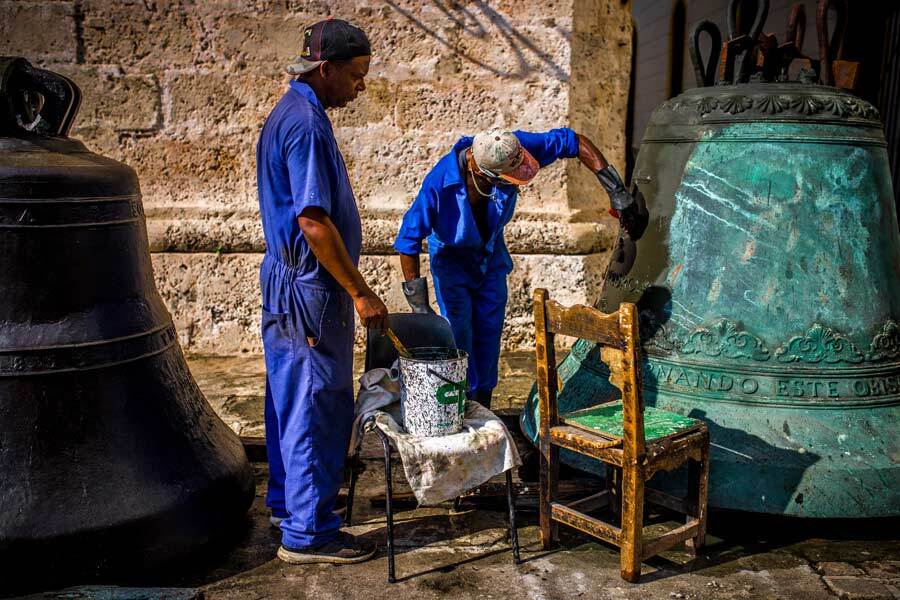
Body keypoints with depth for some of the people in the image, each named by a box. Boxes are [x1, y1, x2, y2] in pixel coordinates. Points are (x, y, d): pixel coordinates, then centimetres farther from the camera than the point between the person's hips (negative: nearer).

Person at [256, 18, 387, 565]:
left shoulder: (290, 113, 15)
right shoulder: (306, 124, -18)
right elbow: (313, 220, -24)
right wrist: (361, 292, -19)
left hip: (288, 280, 11)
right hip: (310, 289, -11)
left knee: (291, 396, 18)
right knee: (319, 405, -3)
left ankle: (288, 500, 33)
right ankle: (308, 531, 7)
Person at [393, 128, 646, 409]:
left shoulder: (510, 149, -29)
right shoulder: (439, 184, -36)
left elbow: (575, 142, -21)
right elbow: (408, 241, -27)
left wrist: (617, 192, -25)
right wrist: (418, 303, -25)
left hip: (491, 252, 4)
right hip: (451, 256, -3)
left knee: (490, 330, 4)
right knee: (459, 333, -11)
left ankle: (483, 408, 18)